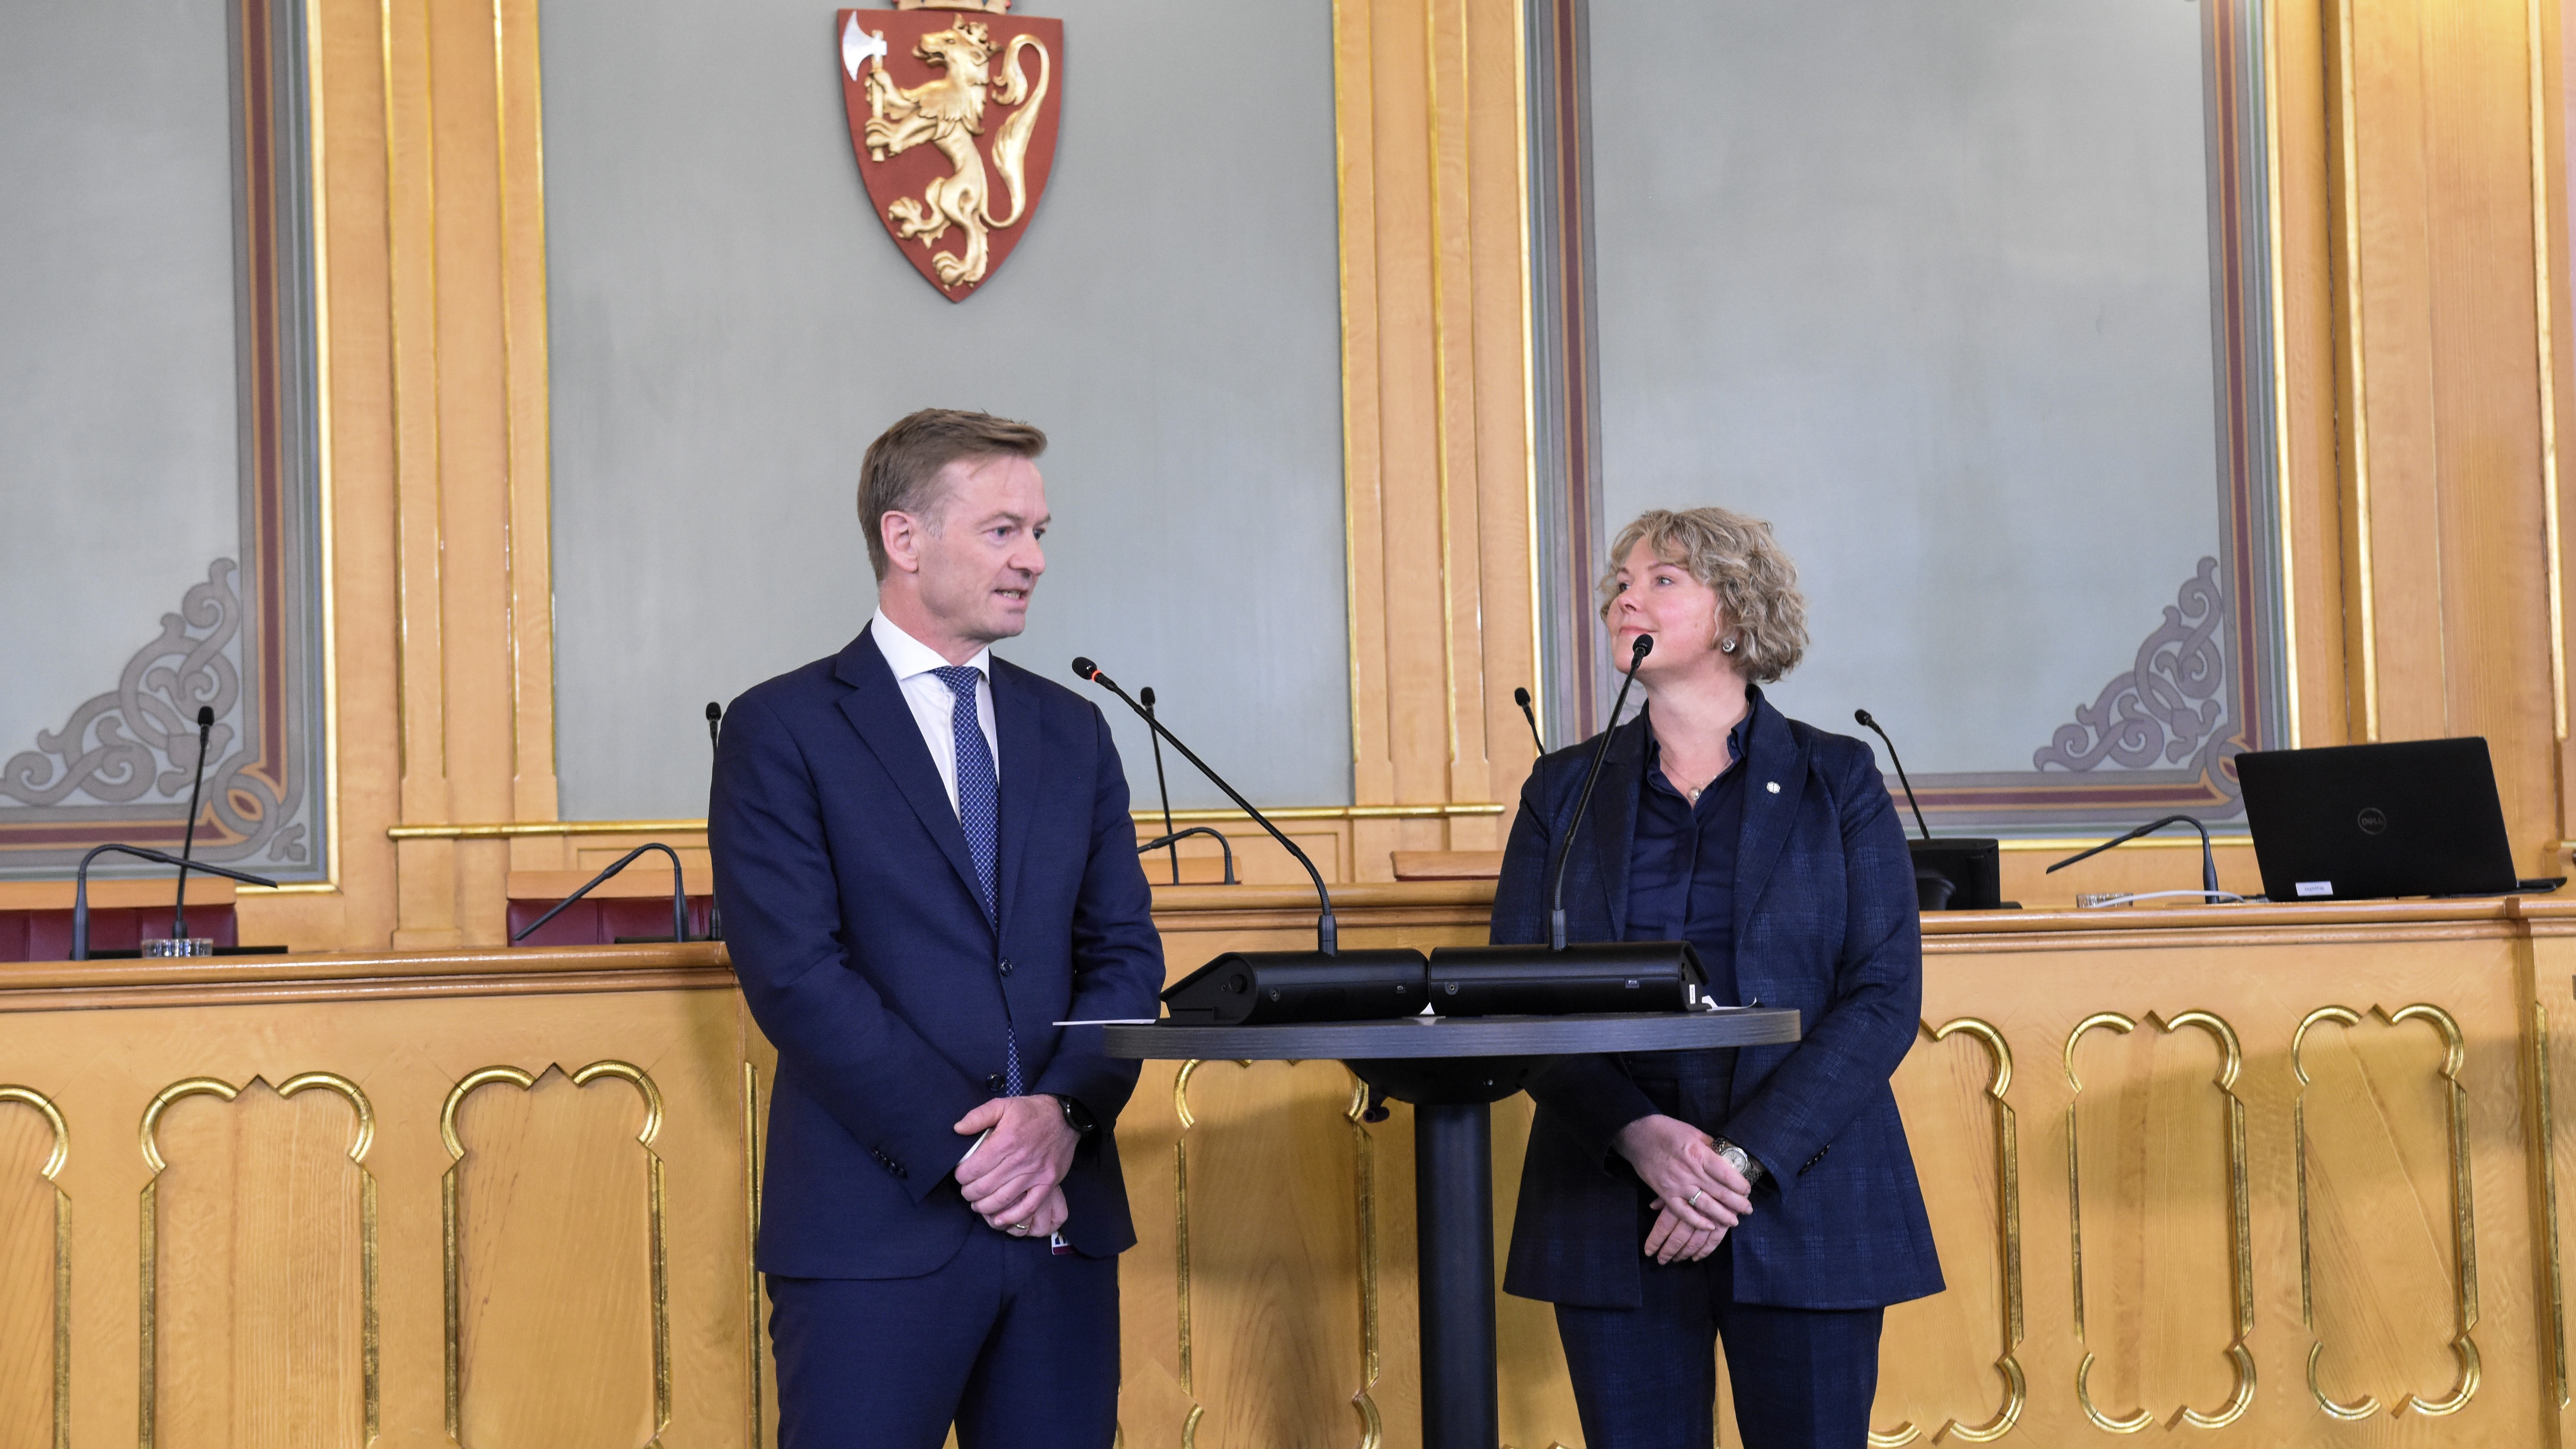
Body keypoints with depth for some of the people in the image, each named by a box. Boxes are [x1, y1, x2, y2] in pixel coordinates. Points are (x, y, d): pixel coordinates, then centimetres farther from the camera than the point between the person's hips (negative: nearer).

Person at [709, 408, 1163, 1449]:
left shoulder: (1071, 732, 15)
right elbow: (797, 974, -10)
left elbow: (1126, 954, 10)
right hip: (879, 1224, -4)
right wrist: (963, 1150, -15)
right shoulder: (783, 730, -1)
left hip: (1061, 1215, 5)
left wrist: (1062, 1110, -9)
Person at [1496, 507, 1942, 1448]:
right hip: (1613, 1211, 2)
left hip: (1804, 1204, -1)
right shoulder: (1566, 791, 11)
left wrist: (1744, 1157, -14)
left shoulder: (1837, 782, 6)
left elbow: (1885, 997, -3)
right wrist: (1639, 1136, -14)